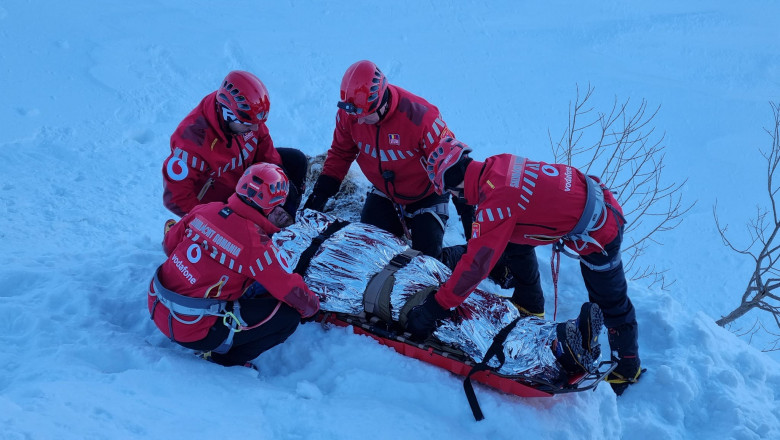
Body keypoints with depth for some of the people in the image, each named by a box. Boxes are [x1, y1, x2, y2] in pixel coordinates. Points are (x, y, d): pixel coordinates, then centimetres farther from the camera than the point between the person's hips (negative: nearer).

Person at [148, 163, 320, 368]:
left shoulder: (204, 209, -2)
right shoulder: (257, 246, -20)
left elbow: (169, 245, 15)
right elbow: (296, 295, -11)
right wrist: (312, 306, 11)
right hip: (192, 331, -8)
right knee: (288, 315, -5)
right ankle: (225, 360, 6)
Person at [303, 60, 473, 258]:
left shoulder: (420, 116, -33)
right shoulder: (348, 115, -19)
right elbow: (340, 154, 0)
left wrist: (468, 214, -24)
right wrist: (318, 196, -6)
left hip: (426, 196, -4)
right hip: (383, 194, 4)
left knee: (426, 255, -11)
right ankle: (403, 223, 27)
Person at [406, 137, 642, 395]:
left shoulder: (496, 201, -29)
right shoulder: (498, 164, -5)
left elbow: (476, 263, -29)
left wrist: (434, 308, -24)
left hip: (597, 234, -9)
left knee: (611, 304, 7)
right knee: (515, 240, 17)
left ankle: (628, 369, 26)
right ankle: (529, 306, 33)